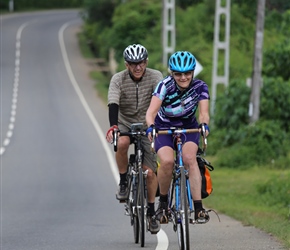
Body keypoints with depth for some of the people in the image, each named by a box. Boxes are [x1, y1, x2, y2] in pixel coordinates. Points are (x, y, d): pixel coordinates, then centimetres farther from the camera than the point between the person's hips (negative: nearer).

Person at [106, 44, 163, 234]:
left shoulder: (155, 77, -15)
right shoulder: (118, 79, -16)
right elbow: (113, 104, -28)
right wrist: (113, 126, -46)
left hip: (147, 125, 1)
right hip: (125, 124, -1)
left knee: (150, 171, -5)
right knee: (122, 144, -37)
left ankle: (152, 212, 14)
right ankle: (123, 182, -15)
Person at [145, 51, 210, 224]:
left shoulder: (200, 87, -17)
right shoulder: (165, 86, -23)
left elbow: (204, 112, -26)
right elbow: (151, 112, -33)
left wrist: (204, 124, -49)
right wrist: (151, 126, -54)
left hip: (188, 128, 1)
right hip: (164, 129, -1)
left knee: (189, 157, -29)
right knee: (167, 161, -29)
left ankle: (198, 208, -30)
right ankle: (163, 202, -4)